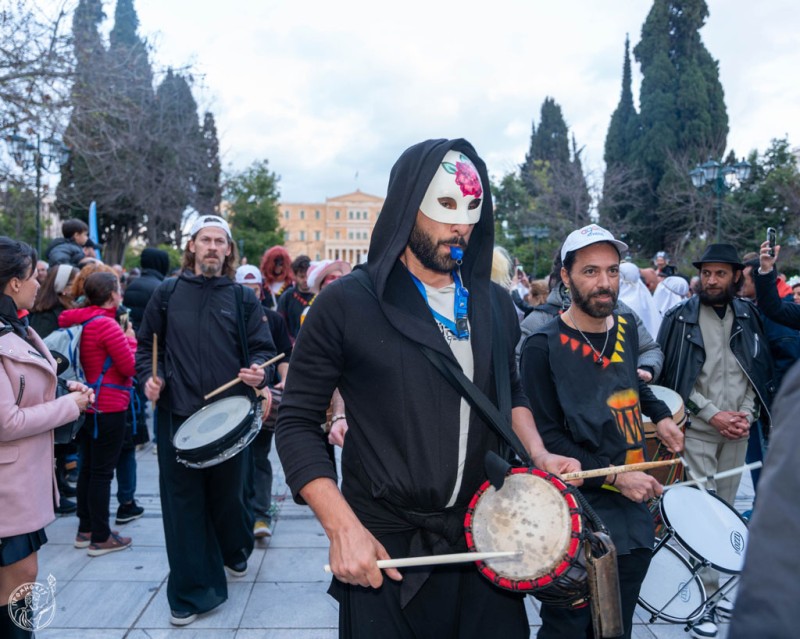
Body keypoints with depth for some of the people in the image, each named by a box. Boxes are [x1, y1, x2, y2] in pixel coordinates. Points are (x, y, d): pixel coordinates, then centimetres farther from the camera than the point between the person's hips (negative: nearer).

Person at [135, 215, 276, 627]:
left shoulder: (243, 298, 3)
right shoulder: (168, 293, 5)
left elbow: (262, 349, 1)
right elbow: (147, 344, 11)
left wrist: (260, 373, -19)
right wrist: (150, 376, -6)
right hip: (177, 414, 1)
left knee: (228, 494, 14)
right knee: (183, 502, 6)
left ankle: (235, 552, 44)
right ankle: (191, 593, 19)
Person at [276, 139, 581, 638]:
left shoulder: (494, 304, 4)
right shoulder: (347, 304, -11)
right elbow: (298, 424, -8)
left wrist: (539, 454, 2)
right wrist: (343, 528, -17)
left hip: (484, 539, 4)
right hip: (385, 550, -4)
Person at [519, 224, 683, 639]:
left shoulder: (625, 328, 6)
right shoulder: (543, 346, -15)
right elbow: (545, 437, -15)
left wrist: (660, 415, 12)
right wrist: (612, 475, -19)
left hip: (634, 511, 6)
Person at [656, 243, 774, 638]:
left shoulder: (747, 316, 6)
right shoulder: (681, 318, -5)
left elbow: (759, 370, 11)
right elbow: (671, 377, -7)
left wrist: (747, 414, -4)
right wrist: (712, 414, -11)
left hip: (738, 428, 4)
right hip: (698, 428, -4)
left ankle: (717, 587, 25)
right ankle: (707, 597, 5)